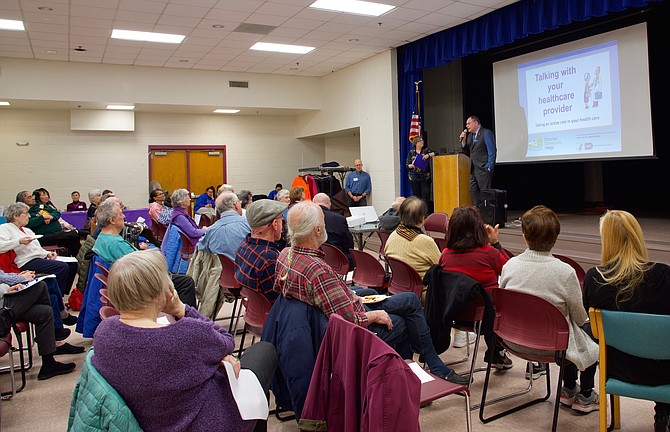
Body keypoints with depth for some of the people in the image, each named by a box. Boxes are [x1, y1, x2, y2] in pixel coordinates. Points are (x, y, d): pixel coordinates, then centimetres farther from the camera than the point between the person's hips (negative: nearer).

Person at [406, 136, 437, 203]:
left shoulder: (426, 150, 8)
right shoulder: (411, 152, 6)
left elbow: (435, 153, -4)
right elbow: (407, 164, 2)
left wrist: (428, 155, -20)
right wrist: (412, 165, -19)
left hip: (425, 177, 0)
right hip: (414, 177, 0)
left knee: (426, 195, -8)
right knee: (416, 195, 3)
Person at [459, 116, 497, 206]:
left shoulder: (486, 133, -6)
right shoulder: (470, 135, 16)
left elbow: (492, 151, -10)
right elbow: (467, 152, 18)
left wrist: (489, 168, -14)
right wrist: (463, 141, 3)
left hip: (483, 169, -8)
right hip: (473, 169, 8)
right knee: (473, 192, 7)